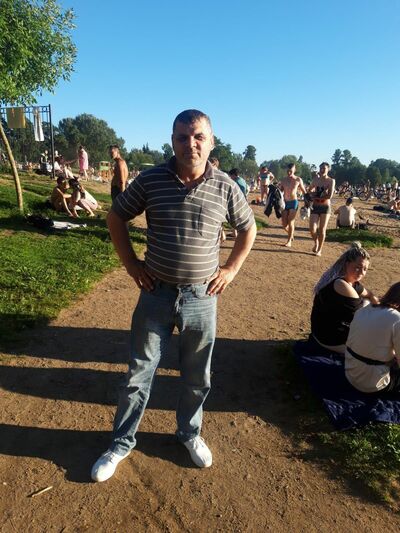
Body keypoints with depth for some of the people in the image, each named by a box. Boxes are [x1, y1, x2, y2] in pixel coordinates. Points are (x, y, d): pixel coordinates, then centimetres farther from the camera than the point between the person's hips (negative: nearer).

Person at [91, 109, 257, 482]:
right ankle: (122, 443, 34)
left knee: (197, 377, 17)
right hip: (156, 294, 0)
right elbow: (116, 217, 6)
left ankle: (189, 433, 43)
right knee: (139, 372, 12)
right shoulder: (150, 180, -7)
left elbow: (248, 229, 10)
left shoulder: (224, 187, -5)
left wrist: (230, 270, 2)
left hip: (201, 298, 1)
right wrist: (131, 263, 0)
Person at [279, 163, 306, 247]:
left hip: (293, 202, -3)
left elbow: (304, 191, 6)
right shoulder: (283, 180, 5)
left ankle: (289, 241, 2)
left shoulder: (298, 180, -2)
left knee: (291, 222, -9)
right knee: (284, 224, 2)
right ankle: (291, 234, 32)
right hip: (285, 203, 3)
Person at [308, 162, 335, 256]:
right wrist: (318, 194, 1)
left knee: (322, 229, 0)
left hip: (325, 207, -3)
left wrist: (317, 196, -7)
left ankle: (319, 249, 14)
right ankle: (316, 242, 25)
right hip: (315, 207, 3)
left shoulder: (331, 181, -6)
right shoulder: (315, 179, 5)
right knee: (312, 229, -6)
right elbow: (309, 190, 20)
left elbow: (329, 196, -16)